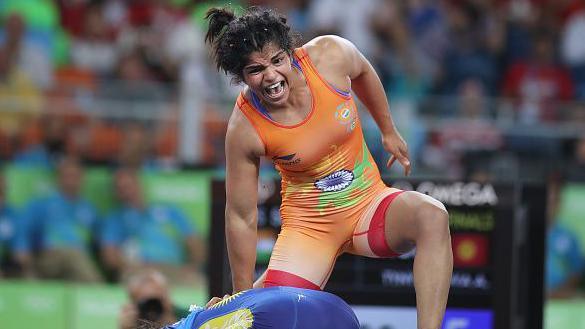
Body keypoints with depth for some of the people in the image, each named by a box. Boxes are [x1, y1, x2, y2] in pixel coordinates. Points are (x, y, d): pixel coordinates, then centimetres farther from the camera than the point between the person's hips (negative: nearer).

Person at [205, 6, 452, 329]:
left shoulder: (330, 55, -17)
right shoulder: (245, 128, -21)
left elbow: (363, 72, 10)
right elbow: (241, 218, -12)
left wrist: (388, 132, 21)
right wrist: (243, 299, -6)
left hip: (368, 205, 2)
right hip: (308, 225, -2)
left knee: (432, 217, -29)